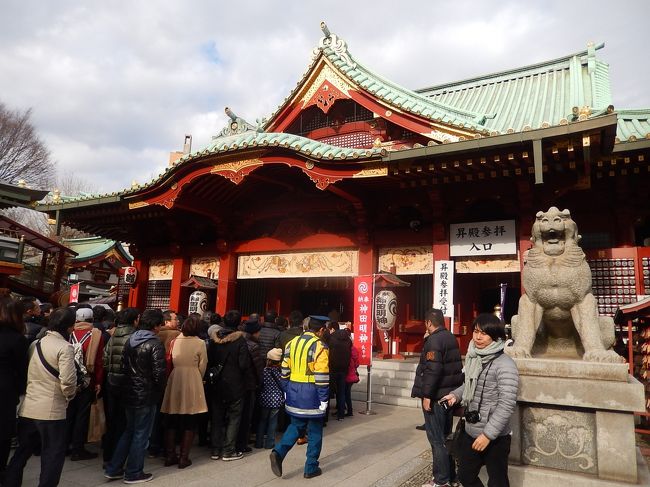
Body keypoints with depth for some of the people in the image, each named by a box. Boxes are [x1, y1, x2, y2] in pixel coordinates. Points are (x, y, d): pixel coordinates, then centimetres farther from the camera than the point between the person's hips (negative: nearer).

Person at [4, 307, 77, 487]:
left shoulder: (35, 344, 9)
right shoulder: (64, 347, -15)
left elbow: (26, 374, 14)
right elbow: (68, 381, -22)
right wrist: (69, 395, -3)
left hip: (27, 409, 7)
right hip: (51, 411, -7)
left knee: (22, 452, 21)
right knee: (53, 455, 6)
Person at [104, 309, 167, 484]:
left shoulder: (130, 340, 6)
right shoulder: (155, 344, -17)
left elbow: (124, 365, 11)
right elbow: (159, 373, -19)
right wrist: (160, 390, -2)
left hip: (130, 392, 7)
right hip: (147, 395, -7)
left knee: (129, 431, 21)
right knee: (141, 434, 7)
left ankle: (113, 469, 27)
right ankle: (133, 473, 18)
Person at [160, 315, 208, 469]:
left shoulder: (174, 341, 1)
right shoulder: (200, 343, -6)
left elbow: (169, 361, 4)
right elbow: (202, 367, -2)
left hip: (174, 381, 3)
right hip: (192, 382, -3)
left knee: (171, 423, 14)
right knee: (189, 424, 7)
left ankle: (170, 456, 21)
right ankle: (184, 458, 9)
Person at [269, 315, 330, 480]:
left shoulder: (292, 343, 5)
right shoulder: (320, 347, -14)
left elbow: (285, 371, 10)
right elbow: (321, 378, -17)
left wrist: (286, 392, 18)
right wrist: (324, 400, -9)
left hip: (294, 391, 6)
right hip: (311, 394, -6)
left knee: (296, 426, 20)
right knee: (314, 432, 10)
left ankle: (278, 452, 1)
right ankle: (311, 468, 18)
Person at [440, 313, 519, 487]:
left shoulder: (505, 365, -20)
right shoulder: (473, 358, 5)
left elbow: (507, 404, -24)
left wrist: (488, 434, -25)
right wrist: (456, 395, 2)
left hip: (495, 438, -7)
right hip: (470, 433, 8)